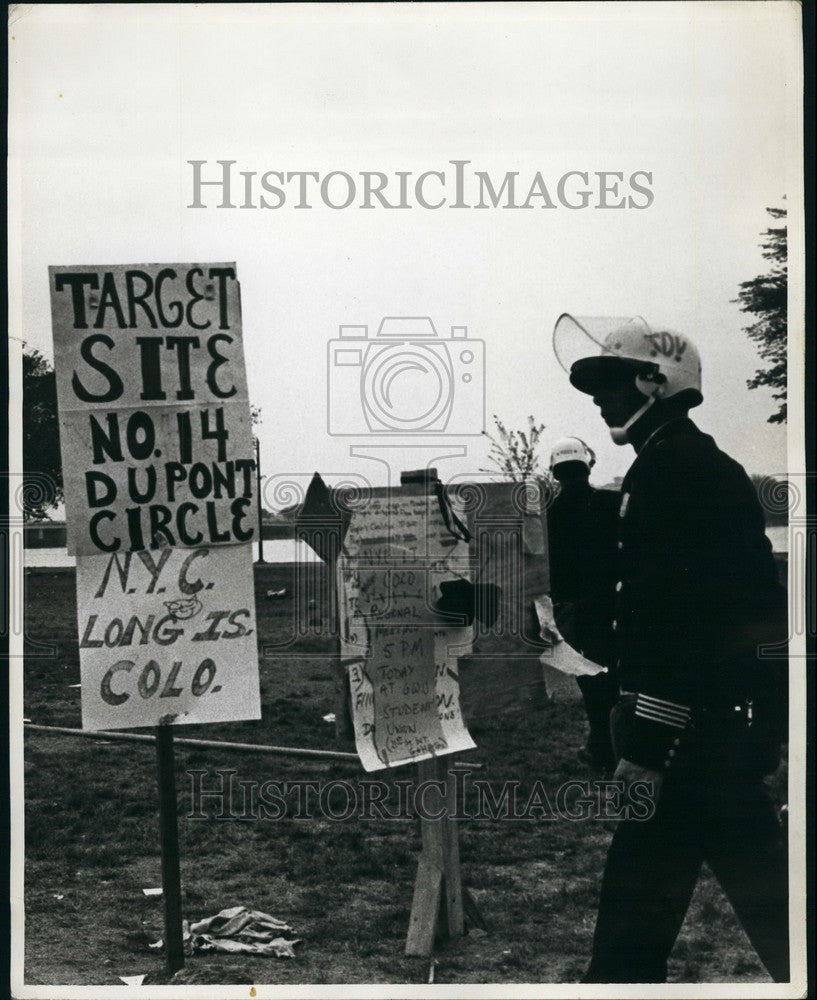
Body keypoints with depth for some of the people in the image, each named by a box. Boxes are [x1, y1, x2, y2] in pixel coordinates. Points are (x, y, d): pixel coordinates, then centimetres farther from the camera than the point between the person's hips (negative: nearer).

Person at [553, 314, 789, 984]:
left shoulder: (672, 470, -13)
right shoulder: (706, 466, 18)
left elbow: (680, 614, -22)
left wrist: (648, 740, -23)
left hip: (697, 718, -11)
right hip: (733, 709, 11)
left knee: (640, 887, -6)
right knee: (758, 879, 16)